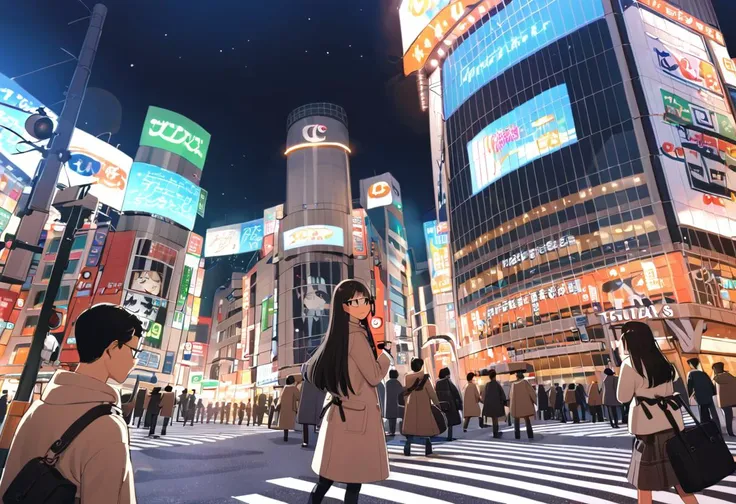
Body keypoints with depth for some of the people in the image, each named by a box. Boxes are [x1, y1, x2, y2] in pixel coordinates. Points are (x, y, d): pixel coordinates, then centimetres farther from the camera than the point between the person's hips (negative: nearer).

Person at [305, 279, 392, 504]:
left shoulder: (339, 334, 11)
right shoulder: (355, 334, -18)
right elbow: (374, 376, -17)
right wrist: (387, 353, 0)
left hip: (343, 412, 9)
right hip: (357, 414, -9)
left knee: (328, 477, 15)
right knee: (354, 479, 3)